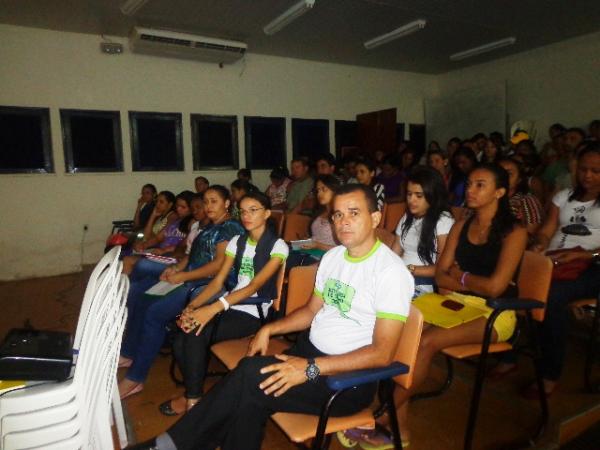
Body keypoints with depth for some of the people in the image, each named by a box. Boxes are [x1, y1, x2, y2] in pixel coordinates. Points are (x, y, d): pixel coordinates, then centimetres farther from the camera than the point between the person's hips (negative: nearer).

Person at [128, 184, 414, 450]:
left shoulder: (391, 271, -17)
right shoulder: (333, 256, 7)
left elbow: (381, 353, -21)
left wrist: (311, 368, -27)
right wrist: (269, 329, 1)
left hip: (350, 377, -6)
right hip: (310, 349, 7)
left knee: (252, 376, -22)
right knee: (249, 399, -19)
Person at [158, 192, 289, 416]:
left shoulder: (277, 246, -7)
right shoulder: (237, 241, 12)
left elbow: (254, 286, -18)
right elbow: (218, 281, 6)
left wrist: (213, 309, -29)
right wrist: (192, 306, -12)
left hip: (253, 313, -5)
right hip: (229, 305, 5)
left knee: (195, 334, -25)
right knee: (181, 343, -17)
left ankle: (192, 399, -3)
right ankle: (193, 390, 11)